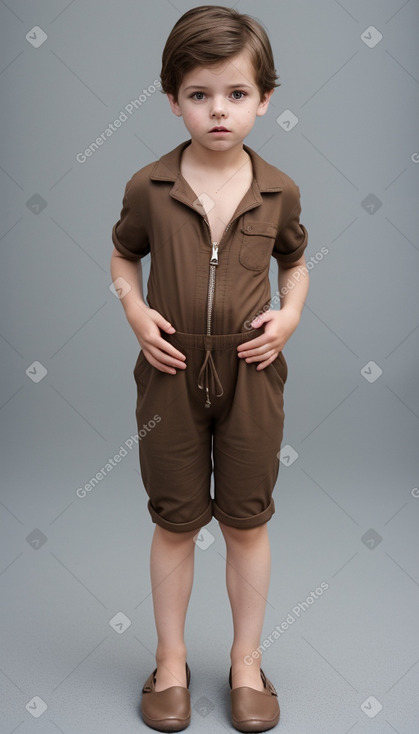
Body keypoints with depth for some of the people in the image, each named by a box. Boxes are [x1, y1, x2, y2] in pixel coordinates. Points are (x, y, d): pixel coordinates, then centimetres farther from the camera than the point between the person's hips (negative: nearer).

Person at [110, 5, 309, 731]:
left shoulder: (279, 190, -3)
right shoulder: (149, 187, -6)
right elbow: (123, 256, 9)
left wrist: (289, 315, -5)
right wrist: (136, 313, -8)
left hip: (251, 371, 1)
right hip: (172, 370, 0)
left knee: (247, 521, 11)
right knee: (175, 521, 12)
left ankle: (246, 660, 32)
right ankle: (171, 659, 32)